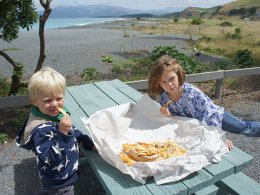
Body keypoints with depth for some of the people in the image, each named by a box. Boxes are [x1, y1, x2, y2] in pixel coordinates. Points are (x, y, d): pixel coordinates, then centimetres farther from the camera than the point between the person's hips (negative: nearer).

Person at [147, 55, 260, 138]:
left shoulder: (191, 91, -35)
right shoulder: (164, 99, -20)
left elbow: (206, 114, -29)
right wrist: (168, 116, -32)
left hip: (214, 116, -2)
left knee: (245, 128, 15)